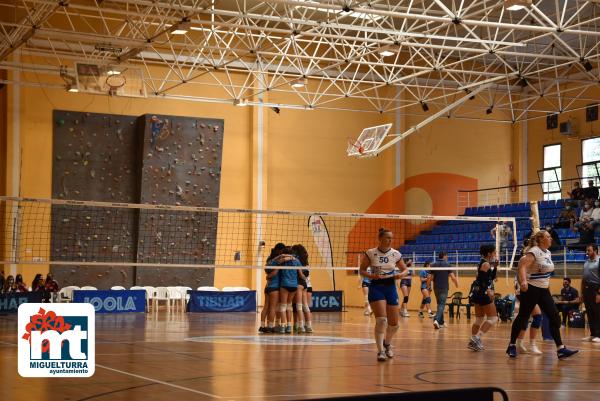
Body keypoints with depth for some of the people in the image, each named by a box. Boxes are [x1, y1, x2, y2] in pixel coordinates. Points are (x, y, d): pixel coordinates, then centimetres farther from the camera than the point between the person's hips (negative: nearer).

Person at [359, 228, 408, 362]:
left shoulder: (396, 254, 2)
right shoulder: (370, 253, -5)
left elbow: (404, 269, 12)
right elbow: (362, 270, 1)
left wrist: (401, 274, -11)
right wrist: (372, 276, -18)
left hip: (390, 287, 3)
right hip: (376, 287, -3)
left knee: (394, 324, 7)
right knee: (381, 320, -20)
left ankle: (387, 343, 37)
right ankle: (380, 351, -14)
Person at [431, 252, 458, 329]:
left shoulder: (434, 265, 4)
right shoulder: (447, 264, -4)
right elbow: (452, 277, -8)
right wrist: (456, 284, 10)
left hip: (436, 288, 4)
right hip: (444, 288, -4)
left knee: (440, 304, 18)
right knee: (441, 305, -7)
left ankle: (441, 323, 21)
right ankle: (436, 320, -29)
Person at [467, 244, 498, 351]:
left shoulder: (486, 264, 16)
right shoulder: (486, 264, -13)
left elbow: (492, 277, 24)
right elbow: (482, 280, -24)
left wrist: (495, 266, 12)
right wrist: (488, 290, -35)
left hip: (477, 293, 10)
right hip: (483, 293, -10)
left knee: (479, 319, 16)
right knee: (493, 318, -8)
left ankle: (473, 341, 18)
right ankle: (477, 338, -17)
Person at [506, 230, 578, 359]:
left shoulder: (548, 253, 10)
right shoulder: (534, 251, -14)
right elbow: (523, 266, -27)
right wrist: (523, 281, -41)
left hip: (544, 290, 8)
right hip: (531, 289, -8)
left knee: (555, 318, -1)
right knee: (522, 317, 0)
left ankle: (560, 349, -3)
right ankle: (511, 345, 13)